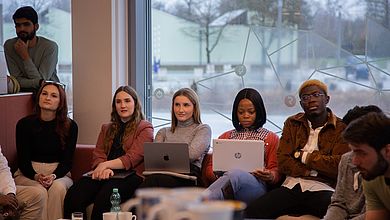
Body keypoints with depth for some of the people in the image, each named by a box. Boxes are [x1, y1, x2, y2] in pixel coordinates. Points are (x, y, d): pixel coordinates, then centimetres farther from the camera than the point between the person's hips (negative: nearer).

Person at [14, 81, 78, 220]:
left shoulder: (70, 126, 2)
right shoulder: (24, 124, 0)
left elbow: (67, 160, -1)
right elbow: (23, 159, -2)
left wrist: (53, 176, -21)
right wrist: (36, 176, -21)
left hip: (59, 173, 1)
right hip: (28, 173, -1)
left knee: (58, 188, -33)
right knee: (40, 191, -32)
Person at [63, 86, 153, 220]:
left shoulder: (145, 128, 11)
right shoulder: (107, 129, 29)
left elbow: (132, 158, -2)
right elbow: (98, 156, 16)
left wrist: (106, 165, -15)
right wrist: (103, 169, -8)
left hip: (130, 175, -4)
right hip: (105, 174, 4)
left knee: (104, 196, -37)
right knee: (73, 196, -27)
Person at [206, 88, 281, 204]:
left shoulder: (271, 138, 23)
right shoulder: (225, 137, 31)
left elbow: (275, 170, 15)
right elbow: (211, 166, 23)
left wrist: (270, 176, -11)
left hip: (256, 184, -2)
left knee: (235, 175, -40)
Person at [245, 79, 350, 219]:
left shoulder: (341, 128, 6)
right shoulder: (292, 123, 18)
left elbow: (339, 166, -7)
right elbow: (282, 162, 7)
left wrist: (303, 156, 3)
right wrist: (313, 172, -6)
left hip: (322, 188, -3)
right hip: (292, 186, 4)